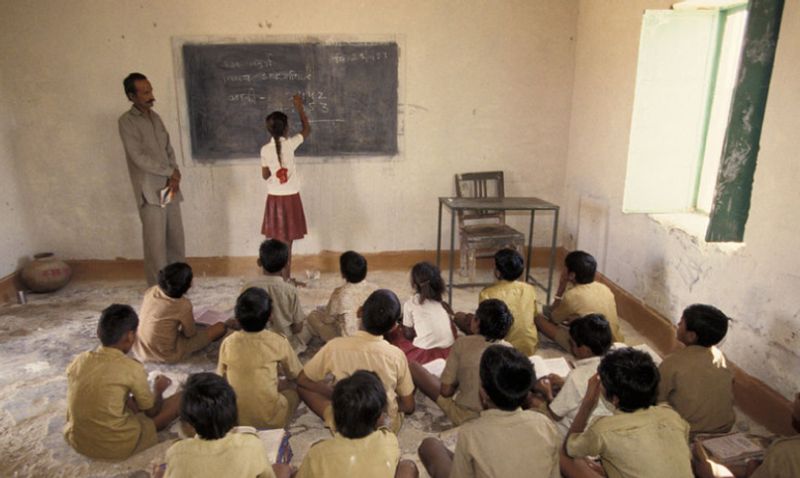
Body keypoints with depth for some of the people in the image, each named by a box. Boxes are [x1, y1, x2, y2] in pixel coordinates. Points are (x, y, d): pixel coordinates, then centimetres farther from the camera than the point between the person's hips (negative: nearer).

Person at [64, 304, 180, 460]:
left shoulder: (78, 361, -4)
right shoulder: (132, 368, -18)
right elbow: (152, 411, -3)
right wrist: (159, 390, 19)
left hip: (77, 441, 7)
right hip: (116, 447, -6)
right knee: (180, 399, 5)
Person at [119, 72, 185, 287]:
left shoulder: (155, 117, 13)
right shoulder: (127, 121, -9)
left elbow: (168, 149, 11)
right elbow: (139, 158, -16)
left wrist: (175, 176, -5)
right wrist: (170, 172, -10)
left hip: (170, 187, 7)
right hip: (150, 191, -7)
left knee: (176, 237, 11)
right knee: (156, 242, -3)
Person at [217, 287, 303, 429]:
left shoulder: (228, 343, -7)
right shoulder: (278, 342, -12)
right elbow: (296, 375, 3)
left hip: (235, 419, 4)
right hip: (271, 419, -3)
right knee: (296, 387, 21)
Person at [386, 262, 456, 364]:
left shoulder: (410, 304, -1)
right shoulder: (442, 303, 9)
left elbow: (409, 334, 5)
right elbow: (453, 330, 15)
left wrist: (401, 326, 26)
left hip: (424, 355, -3)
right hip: (448, 353, 4)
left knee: (392, 333, 17)